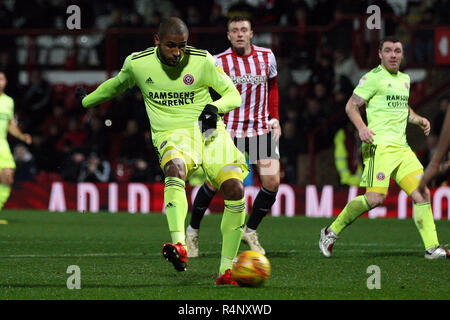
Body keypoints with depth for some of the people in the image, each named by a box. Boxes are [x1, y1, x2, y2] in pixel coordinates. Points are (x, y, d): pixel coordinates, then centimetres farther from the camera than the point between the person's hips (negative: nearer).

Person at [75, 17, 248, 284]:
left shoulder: (202, 61, -3)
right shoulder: (137, 64, 0)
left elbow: (234, 95, 5)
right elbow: (116, 85, 23)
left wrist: (215, 107, -16)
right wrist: (87, 101, 38)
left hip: (208, 130, 1)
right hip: (172, 134, -1)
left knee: (234, 189, -21)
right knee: (175, 168, -38)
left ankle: (226, 270, -9)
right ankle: (179, 246, -57)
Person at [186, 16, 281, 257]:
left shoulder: (266, 56, 4)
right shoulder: (220, 62, -7)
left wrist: (275, 119, 11)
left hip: (262, 128, 3)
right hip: (230, 130, -3)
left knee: (272, 182, -8)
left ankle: (250, 230, 13)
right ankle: (192, 231, 13)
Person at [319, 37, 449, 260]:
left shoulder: (404, 79, 21)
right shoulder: (373, 77, -3)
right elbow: (351, 106, -5)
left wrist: (419, 120, 17)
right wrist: (361, 127, -22)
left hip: (401, 147, 8)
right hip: (379, 145, -8)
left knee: (422, 194, -4)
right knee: (375, 198, -18)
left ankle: (432, 247, -2)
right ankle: (331, 232, -2)